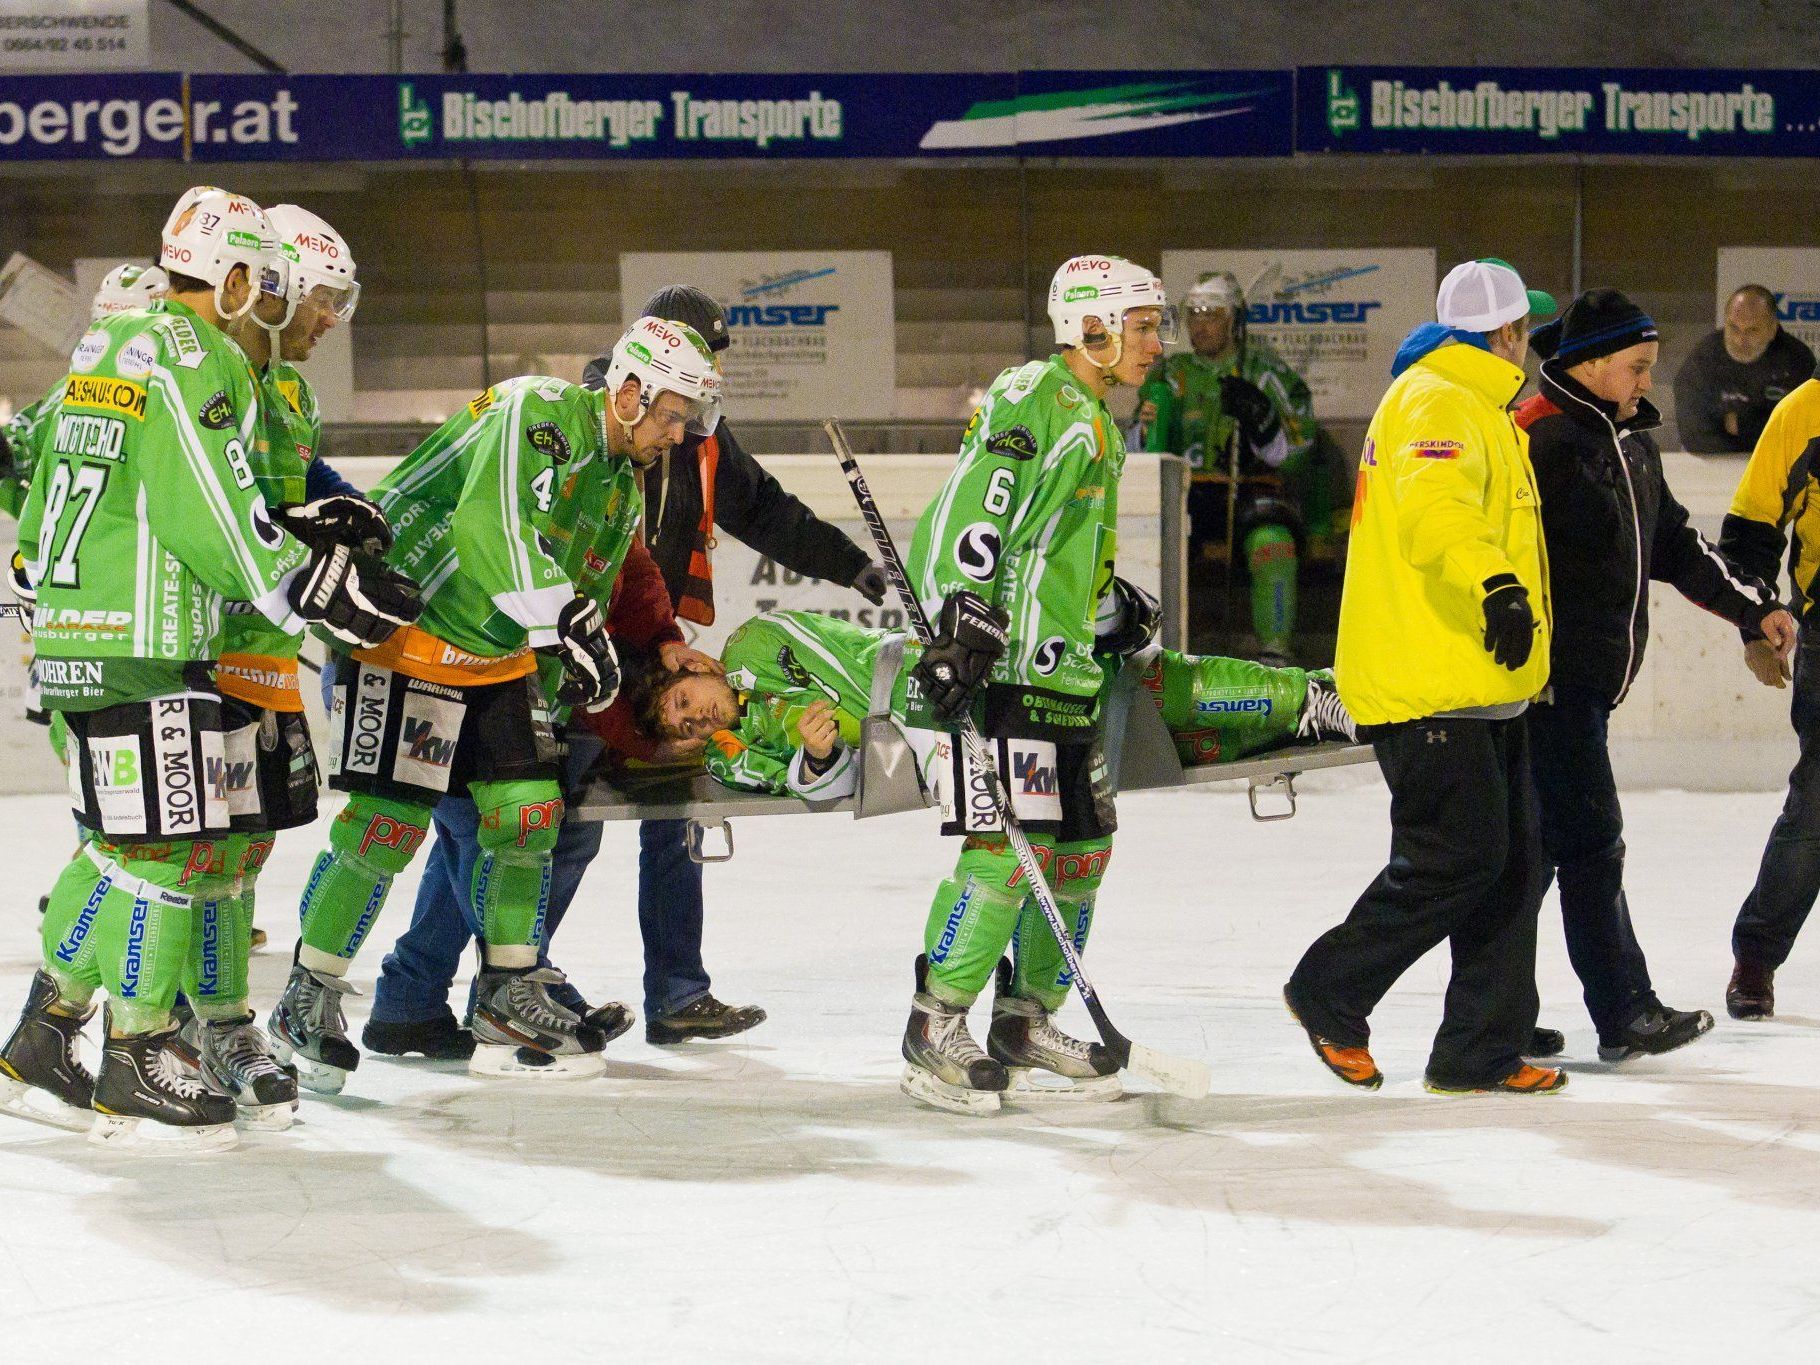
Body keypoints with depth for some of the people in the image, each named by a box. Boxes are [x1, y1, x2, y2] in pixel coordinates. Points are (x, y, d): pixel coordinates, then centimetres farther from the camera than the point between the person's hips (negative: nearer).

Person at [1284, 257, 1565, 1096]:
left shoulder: (1476, 405, 23)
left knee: (1513, 863, 7)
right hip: (1427, 687, -11)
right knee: (1458, 857, -12)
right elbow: (1434, 508, -33)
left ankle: (1480, 1052, 11)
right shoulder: (1438, 403, -13)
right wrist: (1496, 584, -48)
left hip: (1475, 685, 11)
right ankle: (1330, 996, 3)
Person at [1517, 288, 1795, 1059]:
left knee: (1539, 846, 11)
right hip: (1550, 678, -9)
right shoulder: (1541, 438, -14)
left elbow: (1673, 544, 26)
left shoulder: (1631, 440, 16)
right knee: (1593, 843, -6)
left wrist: (1751, 607, 21)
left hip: (1594, 678, 9)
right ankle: (1625, 1016, -2)